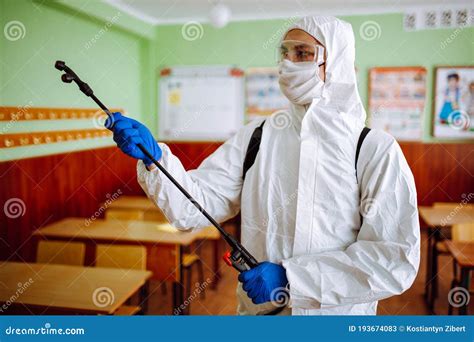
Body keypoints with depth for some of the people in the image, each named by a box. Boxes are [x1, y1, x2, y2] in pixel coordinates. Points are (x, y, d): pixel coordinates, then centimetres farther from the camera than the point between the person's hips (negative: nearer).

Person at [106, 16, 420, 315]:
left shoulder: (375, 149, -13)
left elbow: (397, 258, -18)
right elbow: (194, 206, -8)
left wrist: (290, 278, -22)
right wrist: (154, 157, -26)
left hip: (339, 311, -2)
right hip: (256, 307, 3)